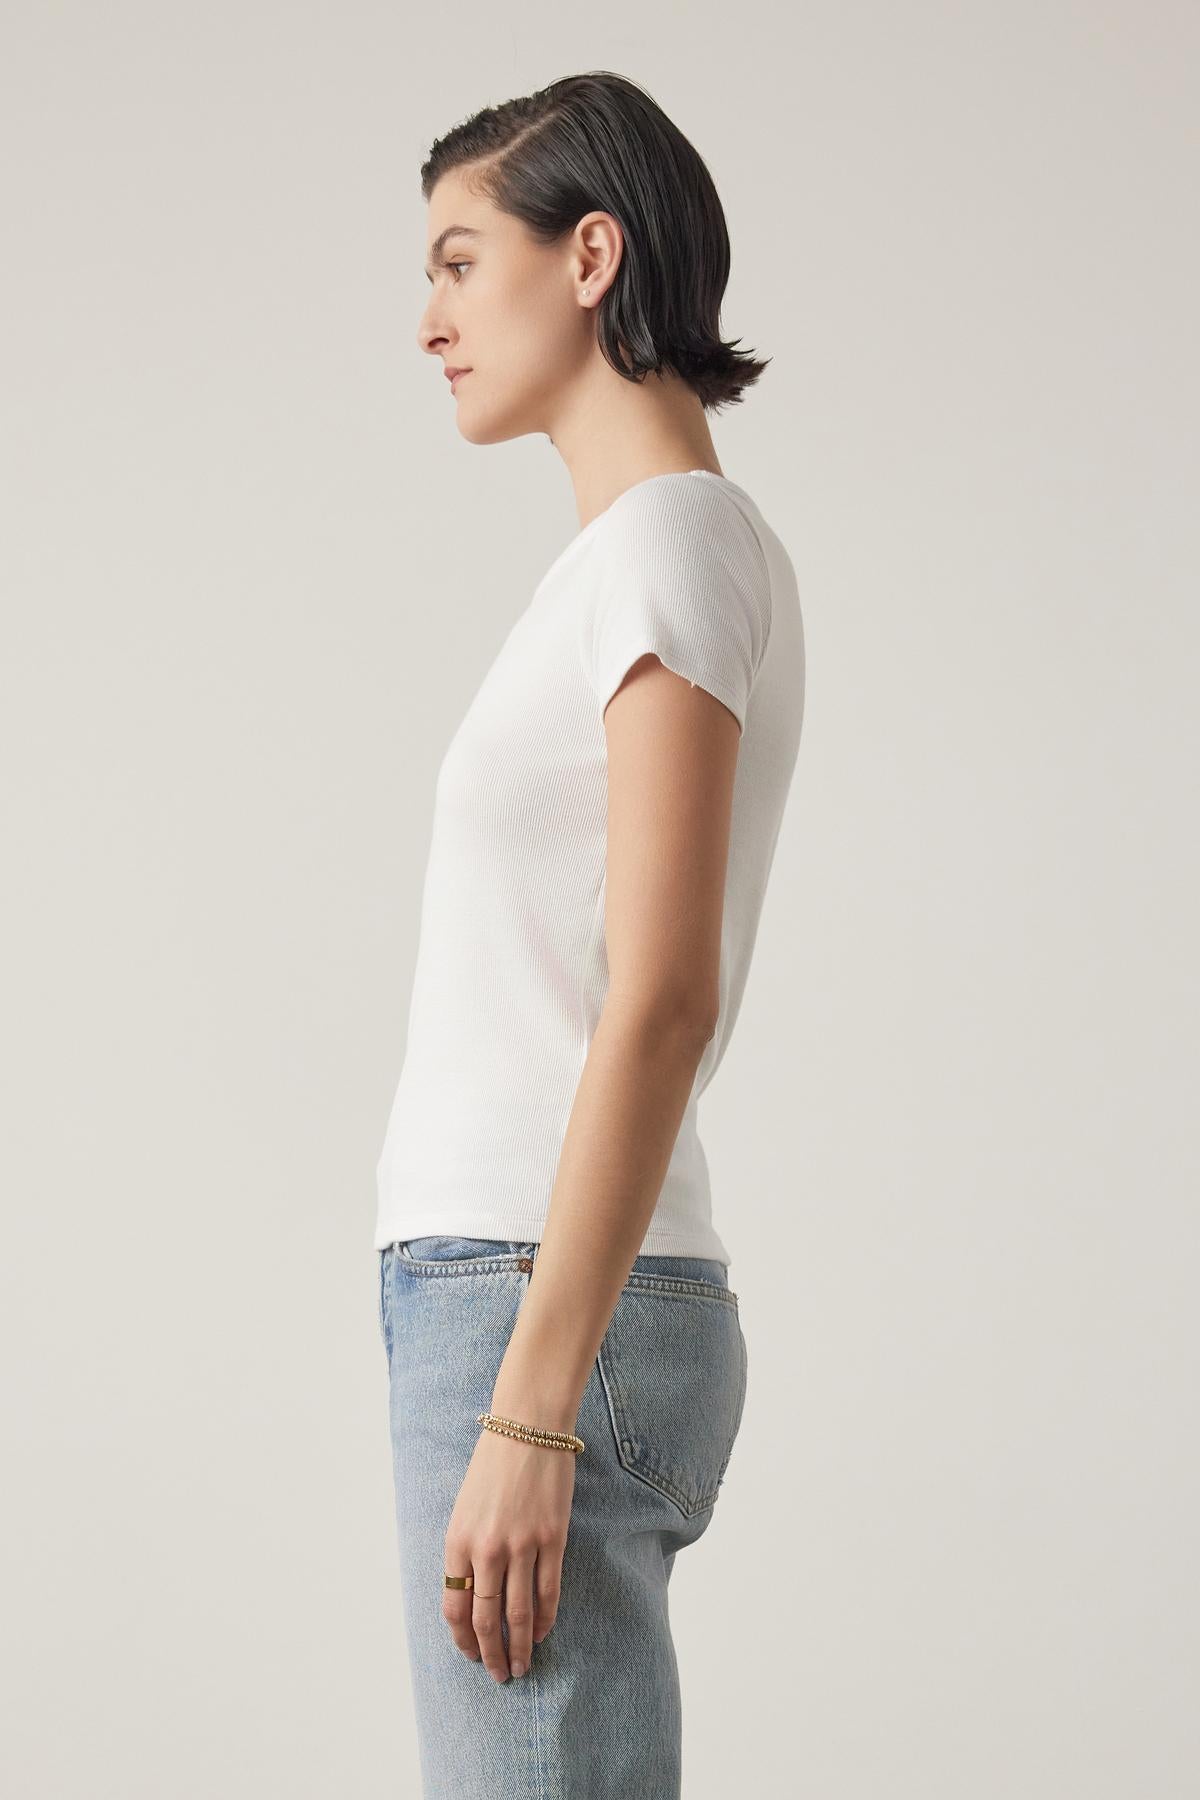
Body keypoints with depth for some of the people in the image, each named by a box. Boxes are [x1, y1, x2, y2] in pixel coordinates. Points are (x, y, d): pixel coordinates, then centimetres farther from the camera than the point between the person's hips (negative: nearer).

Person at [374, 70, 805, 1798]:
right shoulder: (658, 549, 20)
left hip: (543, 1311, -9)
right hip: (540, 1310, 9)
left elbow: (661, 1001, -18)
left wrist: (527, 1411, -21)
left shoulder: (671, 539, -8)